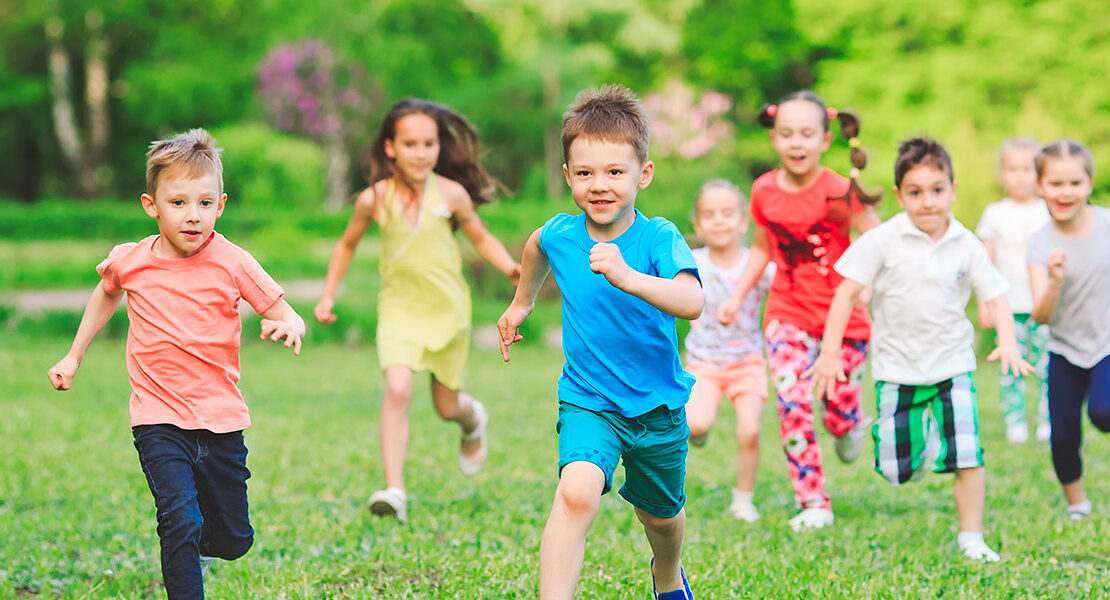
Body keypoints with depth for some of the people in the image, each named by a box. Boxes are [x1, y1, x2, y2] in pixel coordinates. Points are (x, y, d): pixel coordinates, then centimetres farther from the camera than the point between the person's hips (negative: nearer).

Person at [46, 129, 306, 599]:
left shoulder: (232, 263, -9)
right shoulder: (128, 262, -3)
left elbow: (289, 318, -6)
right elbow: (107, 294, 21)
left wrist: (288, 328, -30)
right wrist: (74, 356, 21)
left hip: (221, 418, 1)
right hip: (159, 421, -1)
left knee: (234, 540, 10)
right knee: (181, 519, -20)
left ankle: (191, 547, 44)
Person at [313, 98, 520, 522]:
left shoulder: (451, 194, -10)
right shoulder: (374, 199, -9)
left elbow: (481, 239, 5)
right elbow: (347, 244, 10)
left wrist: (511, 267, -12)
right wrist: (328, 296, 5)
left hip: (447, 308, 1)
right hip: (399, 308, -1)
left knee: (446, 407, 11)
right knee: (397, 389, -23)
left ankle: (472, 418, 51)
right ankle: (394, 490, -23)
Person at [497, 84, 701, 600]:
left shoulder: (658, 238, -21)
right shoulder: (560, 235, -9)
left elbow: (691, 303, -40)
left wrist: (627, 277, -55)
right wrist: (521, 302, 32)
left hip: (658, 405, 0)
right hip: (587, 402, 0)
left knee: (660, 514, 22)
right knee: (577, 492, -28)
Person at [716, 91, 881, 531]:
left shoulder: (838, 192, -14)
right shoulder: (765, 192, -2)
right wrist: (736, 298, 9)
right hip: (788, 313, 2)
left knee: (840, 416, 0)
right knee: (792, 403, -14)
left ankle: (850, 428, 39)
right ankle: (813, 504, -6)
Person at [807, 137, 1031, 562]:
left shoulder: (967, 246, -4)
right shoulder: (883, 241, -11)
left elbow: (996, 297, 0)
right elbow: (847, 293, -7)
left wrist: (1008, 344, -16)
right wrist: (830, 352, -10)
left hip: (952, 363, 1)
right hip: (897, 366, -1)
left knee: (967, 456, -11)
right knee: (895, 470, 1)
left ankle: (971, 538, 4)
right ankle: (919, 434, 36)